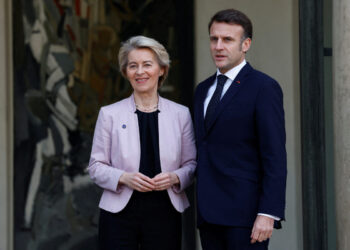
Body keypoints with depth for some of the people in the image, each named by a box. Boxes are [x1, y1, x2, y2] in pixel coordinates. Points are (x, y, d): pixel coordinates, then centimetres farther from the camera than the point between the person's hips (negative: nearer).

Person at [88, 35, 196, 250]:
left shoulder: (180, 114, 7)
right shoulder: (109, 114, 4)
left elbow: (191, 164, 10)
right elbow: (96, 166, 4)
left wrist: (175, 178, -11)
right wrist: (124, 178, -14)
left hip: (164, 214, 1)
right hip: (119, 214, -1)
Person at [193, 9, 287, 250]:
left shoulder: (263, 87, -5)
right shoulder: (203, 90, 17)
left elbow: (275, 157, -11)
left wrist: (268, 213, -18)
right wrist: (200, 210, 13)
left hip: (245, 214, -6)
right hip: (209, 216, 7)